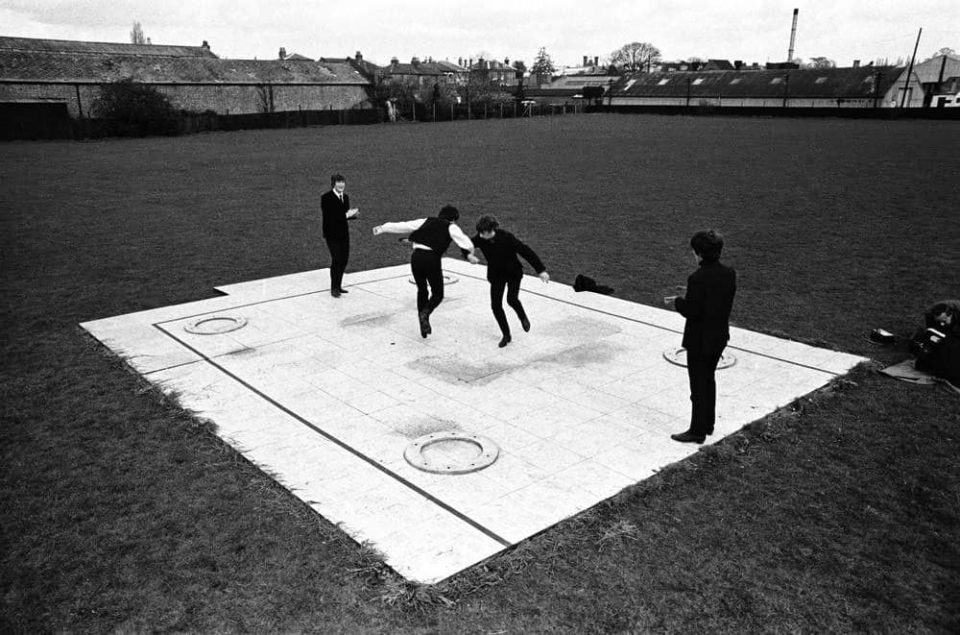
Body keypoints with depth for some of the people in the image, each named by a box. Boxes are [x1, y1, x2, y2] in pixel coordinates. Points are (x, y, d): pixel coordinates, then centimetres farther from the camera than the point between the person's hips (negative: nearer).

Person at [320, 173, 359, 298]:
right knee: (336, 260, -10)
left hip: (344, 233, 7)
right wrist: (345, 215, -24)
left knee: (344, 259, 8)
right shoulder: (326, 198, -10)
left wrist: (353, 214, -7)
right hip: (332, 234, -7)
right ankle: (334, 288, 1)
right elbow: (328, 216, -19)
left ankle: (338, 286, 21)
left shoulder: (345, 197, 11)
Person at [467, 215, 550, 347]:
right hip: (496, 276, 4)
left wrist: (541, 270, -25)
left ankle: (523, 317, 12)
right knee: (496, 305, -5)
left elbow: (526, 251, -25)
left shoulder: (507, 238, -28)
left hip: (513, 273, -4)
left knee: (512, 299, -24)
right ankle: (506, 335, 14)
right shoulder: (480, 238, -18)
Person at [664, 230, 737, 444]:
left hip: (700, 340, -8)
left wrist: (677, 302, -4)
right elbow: (721, 302, 8)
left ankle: (698, 431, 18)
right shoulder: (729, 274, -2)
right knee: (709, 380, 23)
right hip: (720, 337, 8)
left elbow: (691, 312, -22)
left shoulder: (698, 278, -25)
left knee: (698, 385, 5)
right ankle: (708, 424, 35)